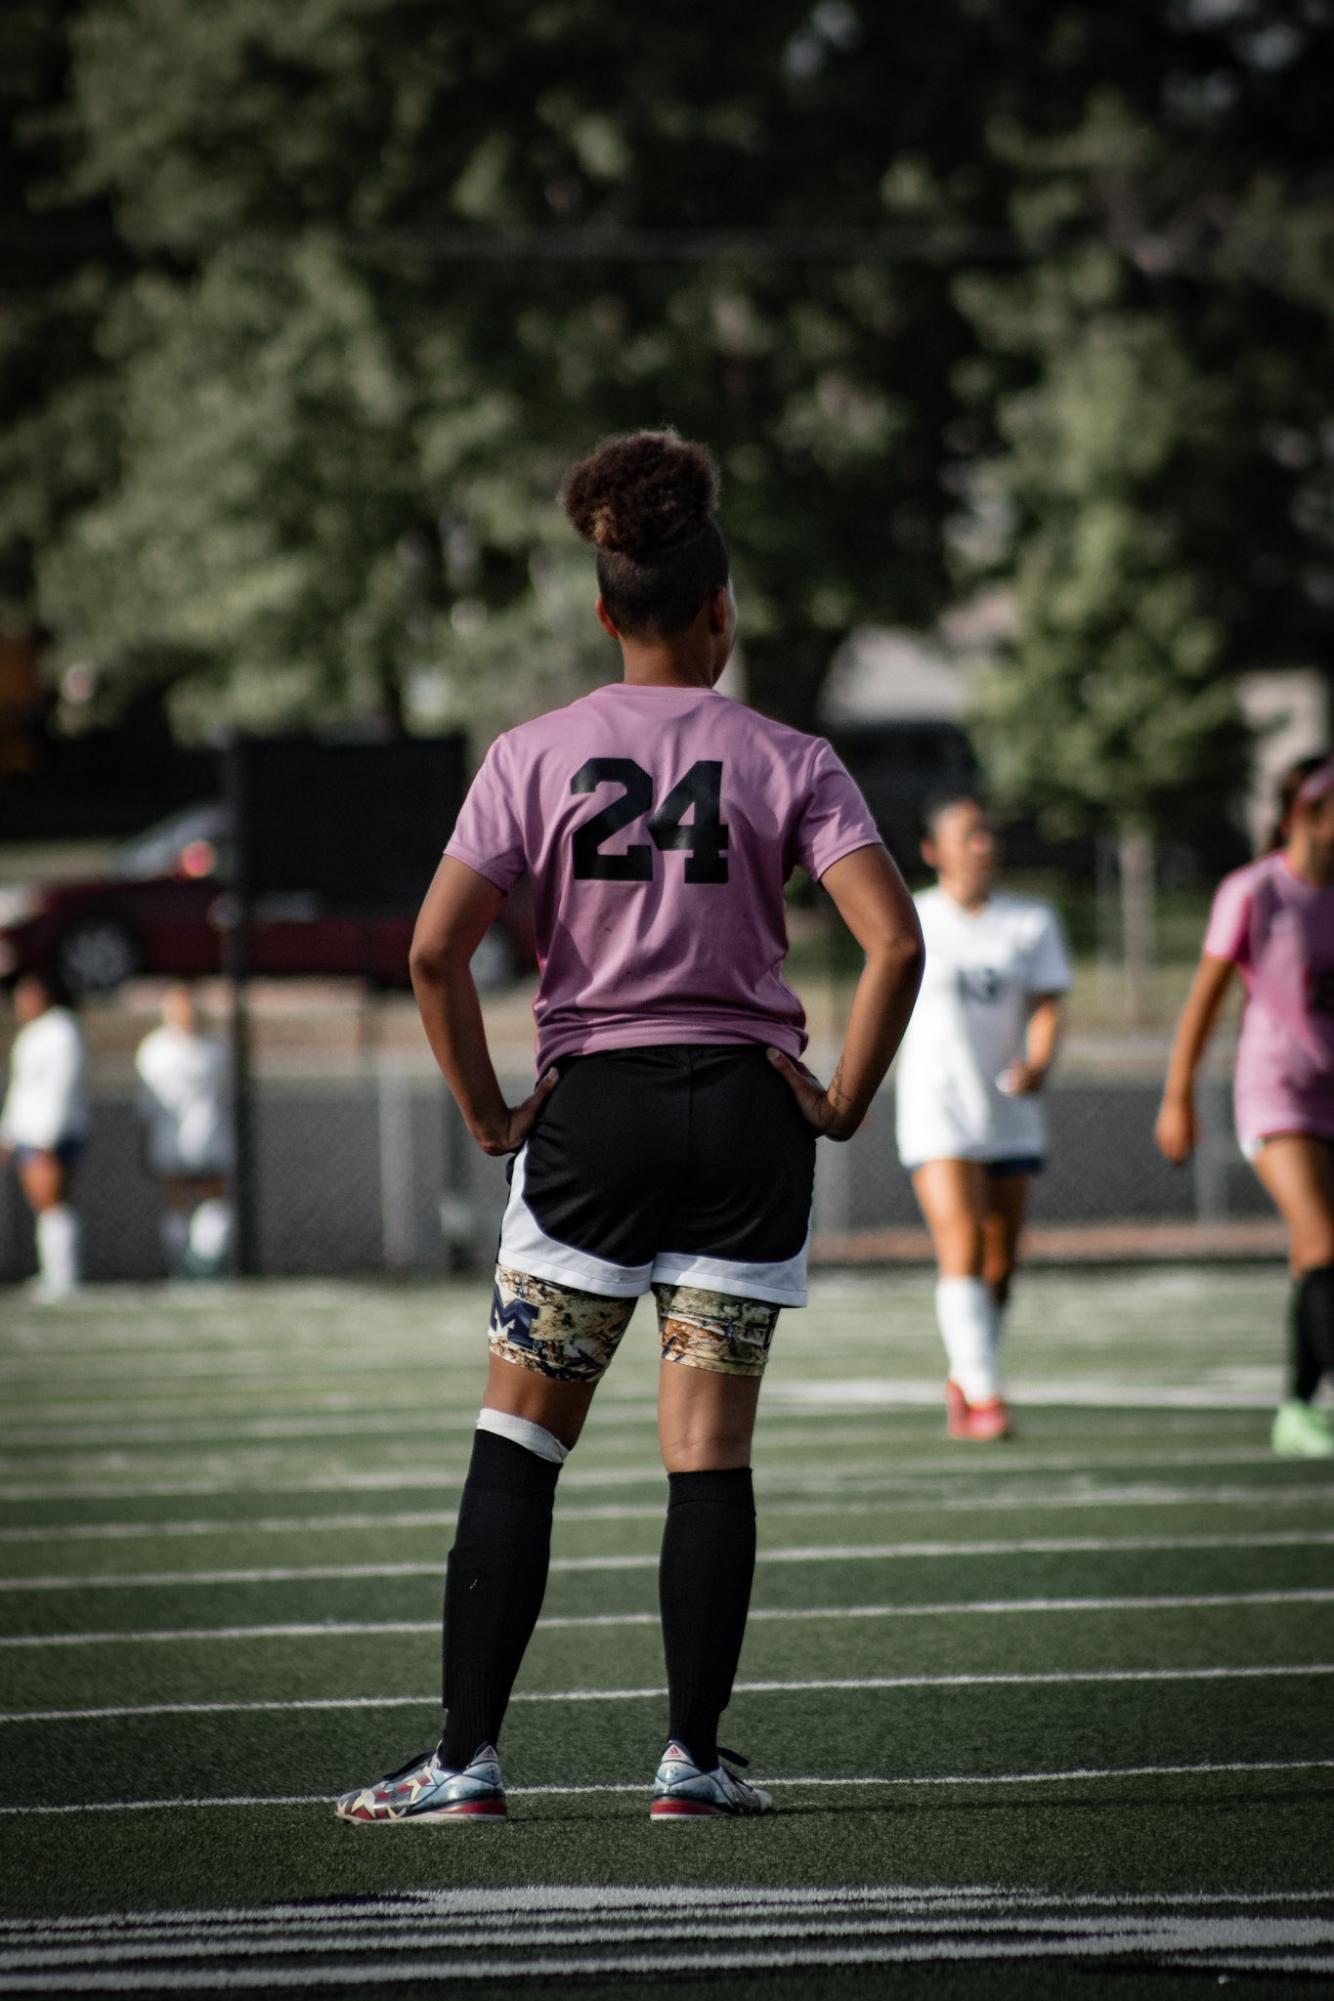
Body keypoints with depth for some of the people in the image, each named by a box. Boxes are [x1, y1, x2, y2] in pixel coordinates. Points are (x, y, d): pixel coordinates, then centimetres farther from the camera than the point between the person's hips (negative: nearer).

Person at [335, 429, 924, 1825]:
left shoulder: (535, 756, -2)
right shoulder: (786, 764, -2)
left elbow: (435, 950, -8)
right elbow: (895, 944, -12)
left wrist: (488, 1113, 2)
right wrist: (842, 1105, -2)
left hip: (593, 1108, 0)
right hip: (745, 1112, 0)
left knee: (517, 1443, 5)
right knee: (710, 1450, 5)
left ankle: (467, 1757, 0)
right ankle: (692, 1758, 5)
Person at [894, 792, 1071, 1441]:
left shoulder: (1033, 921, 5)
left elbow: (1047, 1008, -3)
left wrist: (1038, 1064, -22)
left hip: (1009, 1114, 3)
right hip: (936, 1113, -3)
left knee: (1000, 1264, 9)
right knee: (961, 1249, -18)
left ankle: (962, 1381, 31)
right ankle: (984, 1395, -23)